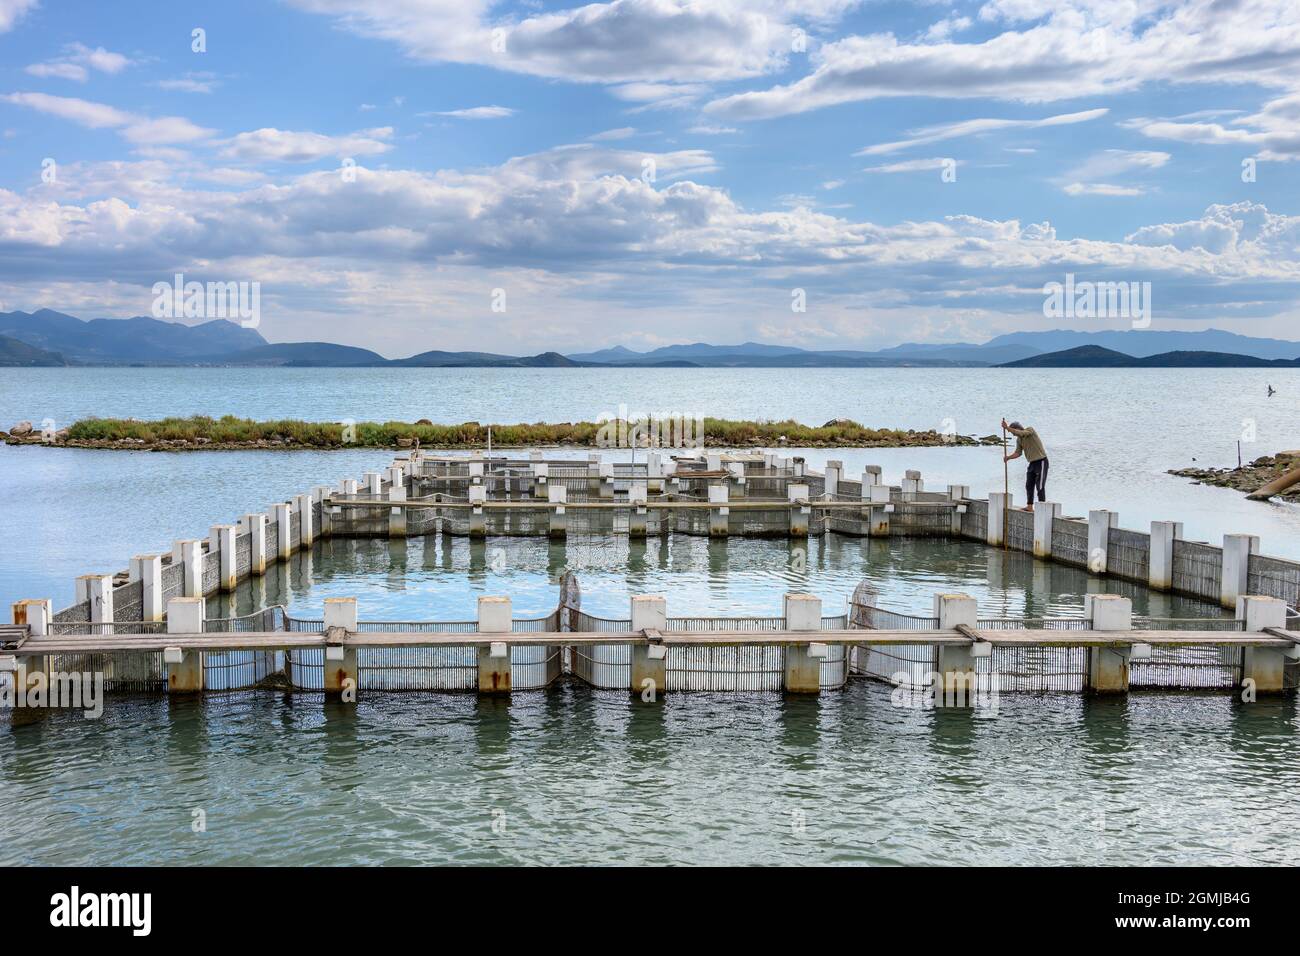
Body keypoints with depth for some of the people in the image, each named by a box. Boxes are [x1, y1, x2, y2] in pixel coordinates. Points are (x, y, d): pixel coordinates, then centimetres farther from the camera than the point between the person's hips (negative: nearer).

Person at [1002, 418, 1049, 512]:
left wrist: (1007, 427, -35)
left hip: (1041, 461, -8)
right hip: (1032, 462, 8)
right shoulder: (1019, 439, 7)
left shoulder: (1030, 430, -15)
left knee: (1040, 486, -9)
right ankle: (1030, 507, 16)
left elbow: (1020, 433, -33)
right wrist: (1008, 457, -11)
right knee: (1029, 485, 10)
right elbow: (1018, 453, 6)